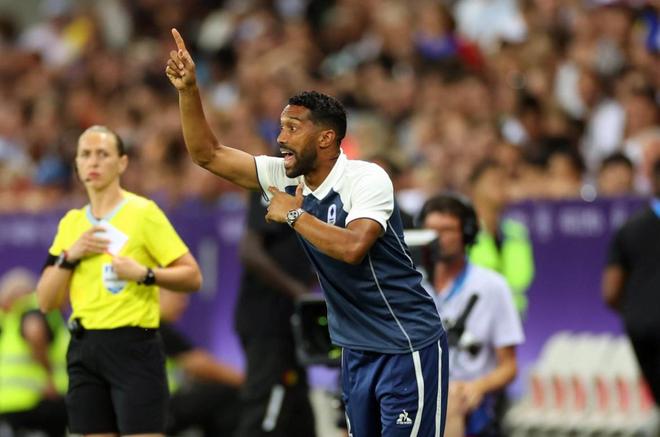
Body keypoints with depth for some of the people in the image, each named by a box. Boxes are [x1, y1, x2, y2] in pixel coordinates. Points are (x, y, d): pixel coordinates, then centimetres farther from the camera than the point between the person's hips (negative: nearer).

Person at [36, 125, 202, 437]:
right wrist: (69, 255, -5)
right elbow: (46, 302, 10)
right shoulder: (71, 222, 13)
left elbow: (192, 277, -6)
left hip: (133, 348, -5)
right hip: (85, 350, 5)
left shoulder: (143, 212, -3)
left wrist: (145, 274, -21)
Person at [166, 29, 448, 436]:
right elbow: (208, 154, 5)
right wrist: (189, 90, -6)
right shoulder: (285, 176, 3)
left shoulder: (367, 179, -16)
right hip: (357, 348, 7)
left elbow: (351, 247, -32)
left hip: (408, 345, -7)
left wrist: (294, 215, -20)